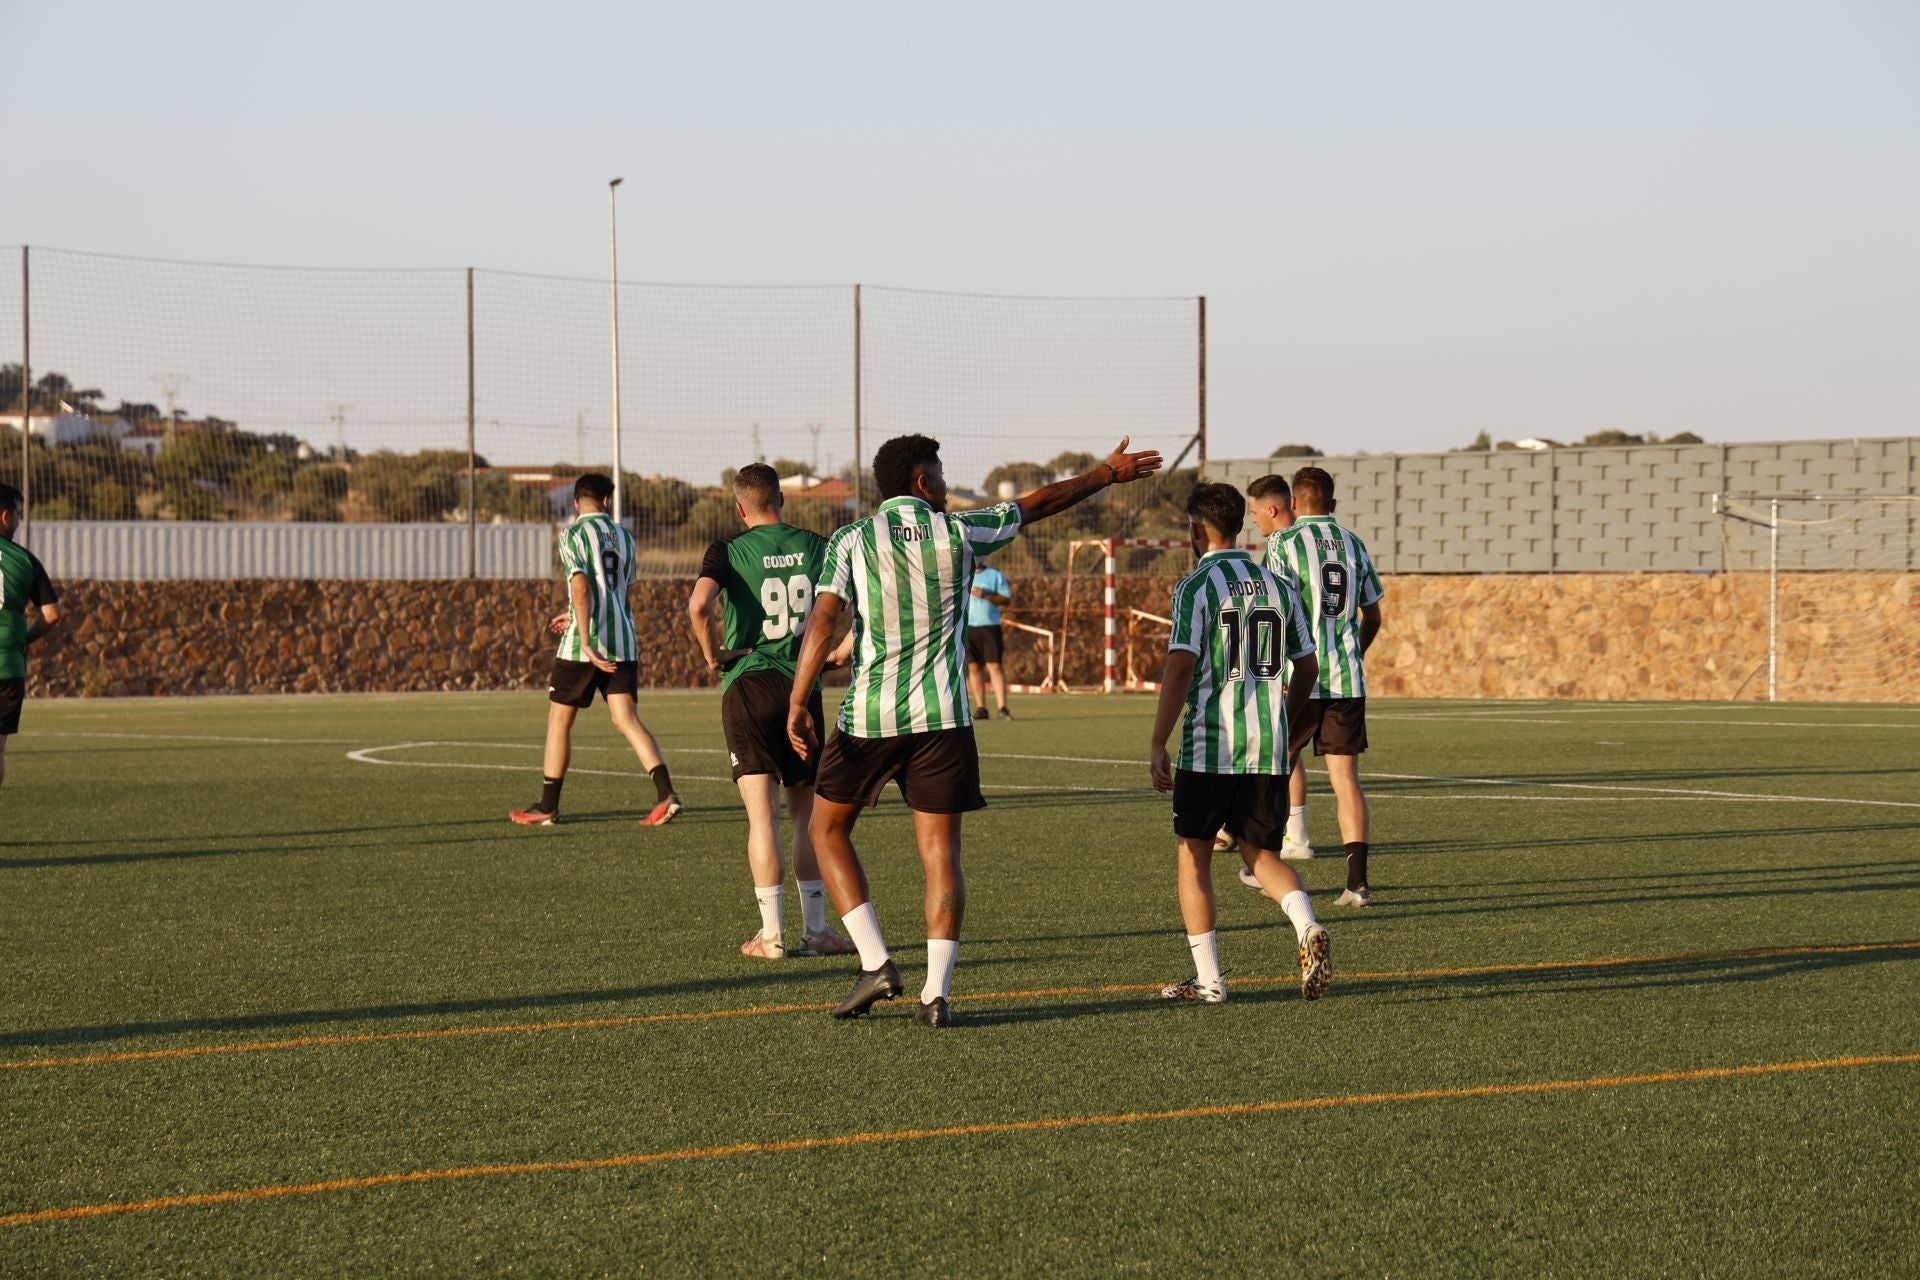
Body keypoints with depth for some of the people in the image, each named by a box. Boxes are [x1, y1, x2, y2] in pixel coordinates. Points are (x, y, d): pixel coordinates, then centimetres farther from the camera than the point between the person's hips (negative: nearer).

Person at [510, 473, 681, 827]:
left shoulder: (573, 534, -4)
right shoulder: (624, 537, 14)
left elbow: (581, 587, -16)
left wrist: (587, 642, -22)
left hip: (584, 644, -5)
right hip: (623, 644, 5)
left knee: (559, 718, 8)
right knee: (625, 719, -2)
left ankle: (548, 807, 13)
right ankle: (665, 793, -20)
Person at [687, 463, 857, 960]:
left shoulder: (728, 551, -3)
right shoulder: (817, 547, 5)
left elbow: (698, 605, -20)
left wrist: (711, 655, -5)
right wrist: (843, 650, 12)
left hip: (747, 683, -2)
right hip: (805, 687, 2)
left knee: (763, 812, -2)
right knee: (808, 810, 12)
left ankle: (771, 933, -4)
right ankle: (815, 928, 14)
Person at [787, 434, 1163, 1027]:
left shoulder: (851, 540, 0)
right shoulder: (959, 532, 4)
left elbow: (823, 618, -12)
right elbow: (1039, 503, 17)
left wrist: (798, 703, -14)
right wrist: (1105, 475, 32)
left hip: (868, 715, -1)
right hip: (942, 717, 1)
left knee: (829, 830, 16)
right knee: (940, 853, 5)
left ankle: (875, 963, 4)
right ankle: (936, 992, -3)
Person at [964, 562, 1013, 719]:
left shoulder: (995, 575, 4)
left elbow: (1007, 599, -2)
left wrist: (986, 595, -15)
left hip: (990, 627, -3)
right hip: (967, 628, 3)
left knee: (995, 666, -10)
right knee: (973, 668, 1)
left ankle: (1002, 708, -13)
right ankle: (980, 708, 5)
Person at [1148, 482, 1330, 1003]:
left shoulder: (1196, 587, -8)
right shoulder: (1277, 586, 10)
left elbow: (1181, 667, -15)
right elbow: (1307, 667, 14)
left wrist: (1157, 745, -12)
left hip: (1210, 745, -5)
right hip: (1269, 746, 5)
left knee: (1193, 855, 9)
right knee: (1260, 852, 15)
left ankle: (1207, 979, 8)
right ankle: (1307, 927, -14)